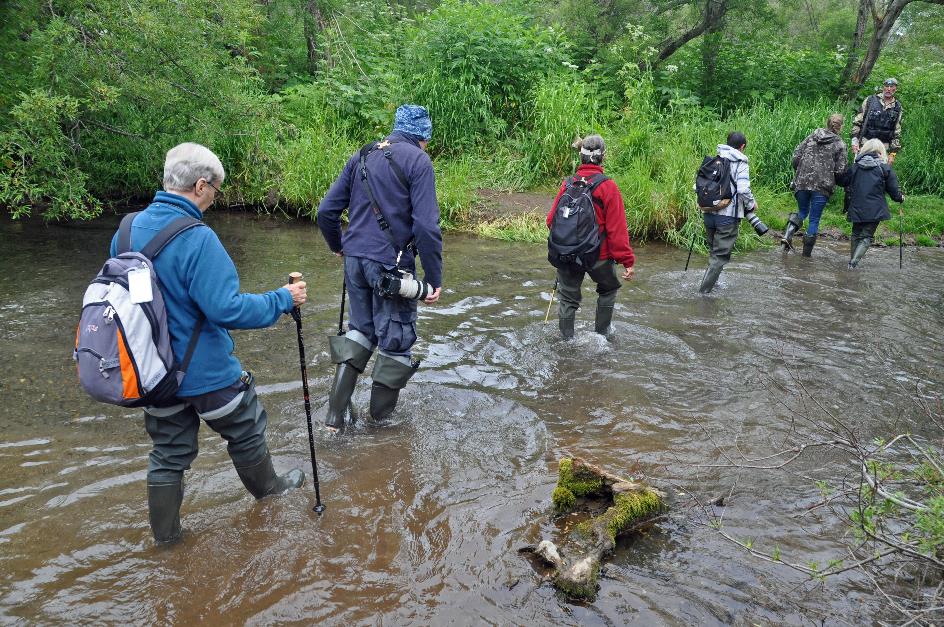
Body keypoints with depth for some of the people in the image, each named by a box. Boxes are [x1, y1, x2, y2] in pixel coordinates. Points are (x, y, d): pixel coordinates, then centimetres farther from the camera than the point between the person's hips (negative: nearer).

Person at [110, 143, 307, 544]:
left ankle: (164, 533, 31)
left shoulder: (127, 230, -1)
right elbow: (226, 308, -28)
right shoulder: (197, 239, -26)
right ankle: (267, 488, 43)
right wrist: (283, 300, -16)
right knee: (246, 432, 20)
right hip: (204, 372, -6)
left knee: (168, 451, 20)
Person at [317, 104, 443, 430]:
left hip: (354, 258, 6)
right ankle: (381, 416, 23)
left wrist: (338, 246, 26)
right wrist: (435, 278, -11)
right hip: (391, 264, -6)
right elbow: (426, 226, -17)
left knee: (361, 328, 22)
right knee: (396, 338, 10)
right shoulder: (418, 161, -7)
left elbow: (326, 211, 9)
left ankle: (336, 411, 16)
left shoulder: (361, 156, 11)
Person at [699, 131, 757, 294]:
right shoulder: (741, 165, -7)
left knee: (714, 251, 23)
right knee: (720, 256, 3)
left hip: (709, 214, 5)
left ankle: (712, 282, 32)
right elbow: (743, 189, -18)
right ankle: (704, 290, -1)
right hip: (728, 216, -5)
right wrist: (752, 204, -1)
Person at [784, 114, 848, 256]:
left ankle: (788, 234, -7)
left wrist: (798, 174, 16)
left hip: (802, 182, 3)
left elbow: (796, 156, 4)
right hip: (822, 186, -3)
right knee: (814, 219, 7)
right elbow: (840, 170, -6)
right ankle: (807, 252, 12)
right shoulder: (840, 144, -1)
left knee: (802, 211, 20)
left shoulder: (812, 136, 8)